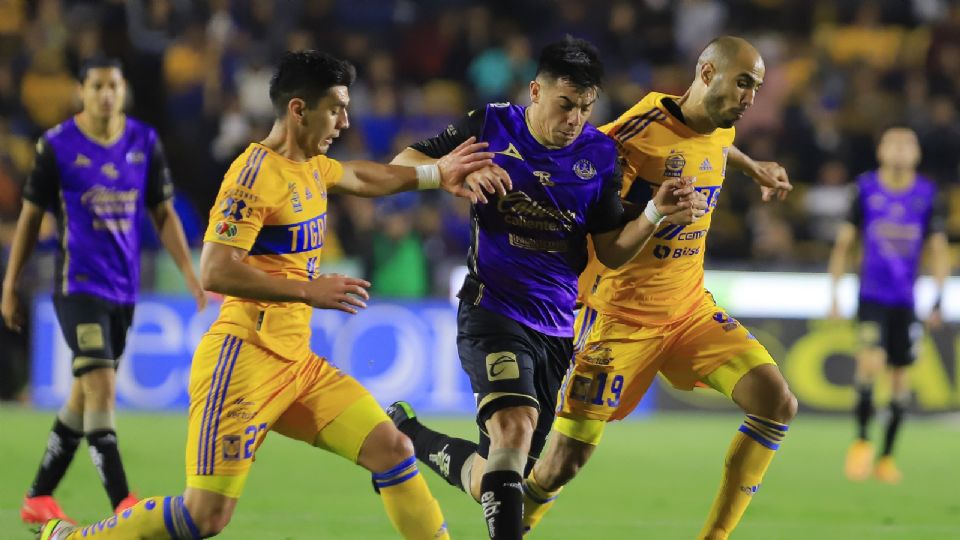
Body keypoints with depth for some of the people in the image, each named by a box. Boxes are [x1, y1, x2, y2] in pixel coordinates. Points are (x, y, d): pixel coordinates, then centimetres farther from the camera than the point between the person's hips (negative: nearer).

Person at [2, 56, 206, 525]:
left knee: (85, 397, 11)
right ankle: (122, 504, -20)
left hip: (124, 288, 5)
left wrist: (189, 273, 3)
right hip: (78, 287, -5)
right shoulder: (57, 146, -5)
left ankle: (38, 498, 23)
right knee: (101, 388, -17)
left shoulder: (145, 143, 5)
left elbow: (163, 214, 12)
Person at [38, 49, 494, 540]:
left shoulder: (310, 166, 14)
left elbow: (362, 177, 37)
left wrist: (436, 174, 34)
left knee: (391, 449, -1)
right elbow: (214, 272, -21)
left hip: (296, 362, 9)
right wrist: (308, 290, -20)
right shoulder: (256, 173, -14)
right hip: (245, 357, -9)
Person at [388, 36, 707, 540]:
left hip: (556, 329, 4)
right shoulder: (490, 125, -2)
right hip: (493, 313, -4)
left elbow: (611, 251, 7)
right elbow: (402, 165, 4)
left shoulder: (599, 153, 4)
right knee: (515, 425, -32)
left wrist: (656, 213, -11)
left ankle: (408, 436, 38)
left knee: (493, 476, 10)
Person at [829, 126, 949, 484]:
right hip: (871, 295, -2)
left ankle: (887, 456, 18)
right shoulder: (866, 189, -1)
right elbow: (843, 243, 5)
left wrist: (938, 300, -5)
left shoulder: (928, 195, 1)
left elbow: (939, 250, 5)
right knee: (871, 361, -22)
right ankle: (861, 439, -5)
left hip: (905, 301, 2)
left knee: (900, 375, 4)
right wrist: (833, 294, 1)